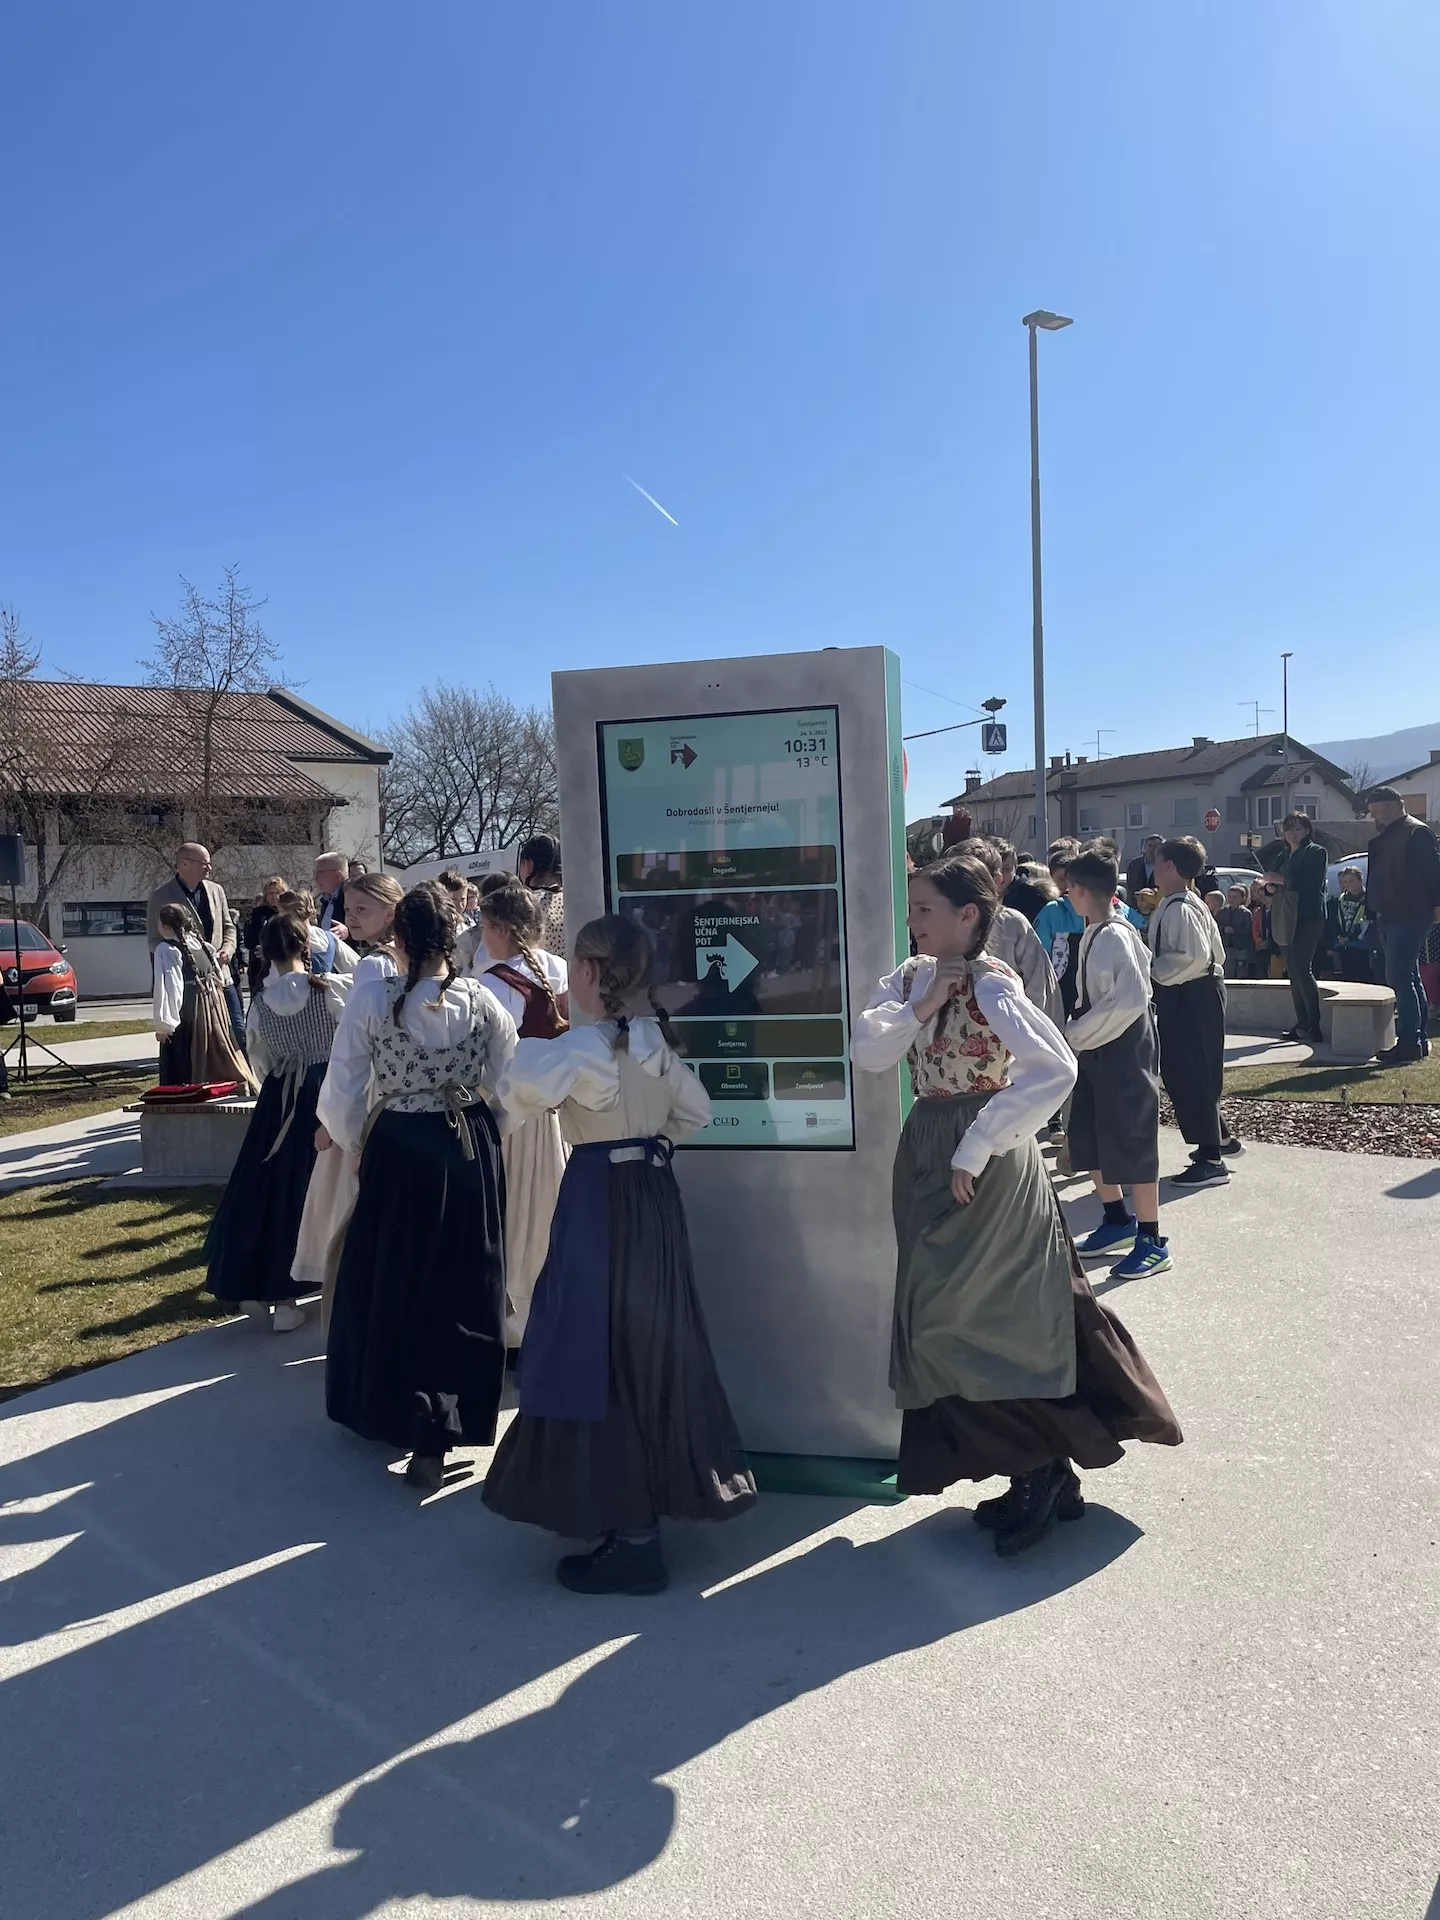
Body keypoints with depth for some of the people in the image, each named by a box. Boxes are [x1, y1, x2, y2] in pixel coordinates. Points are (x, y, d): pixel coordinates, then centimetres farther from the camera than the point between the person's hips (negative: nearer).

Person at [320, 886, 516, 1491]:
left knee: (391, 1281, 17)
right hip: (471, 1152, 2)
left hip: (398, 1152, -1)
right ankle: (447, 1423, 21)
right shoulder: (482, 1000, -7)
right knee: (463, 1287, 13)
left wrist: (354, 1144, 10)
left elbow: (341, 1096, -9)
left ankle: (390, 1411, 32)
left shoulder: (371, 998, -12)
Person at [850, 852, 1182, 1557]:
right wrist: (919, 1007, -17)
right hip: (928, 1158, 8)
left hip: (983, 1166, -7)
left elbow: (1056, 1069, -27)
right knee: (991, 1314, 13)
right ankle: (1039, 1471, 28)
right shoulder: (909, 978, 6)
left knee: (948, 1315, -5)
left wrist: (976, 1148, -25)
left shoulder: (991, 984, -16)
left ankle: (1043, 1467, 13)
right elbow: (868, 1054, -4)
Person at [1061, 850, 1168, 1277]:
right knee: (1086, 1136, 16)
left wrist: (1076, 1034, -19)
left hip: (1124, 1050, -10)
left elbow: (1131, 999, -27)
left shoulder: (1114, 936, -20)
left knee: (1132, 1141, -2)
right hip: (1096, 1050, 10)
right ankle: (1117, 1220, 32)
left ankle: (1152, 1242, 10)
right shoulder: (1094, 934, 8)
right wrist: (1077, 1032, 4)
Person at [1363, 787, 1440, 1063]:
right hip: (1387, 919, 10)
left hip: (1409, 918, -10)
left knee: (1399, 977, -14)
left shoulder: (1417, 833, -9)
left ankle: (1409, 1042, -12)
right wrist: (1375, 911, 17)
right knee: (1408, 979, 13)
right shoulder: (1383, 838, 18)